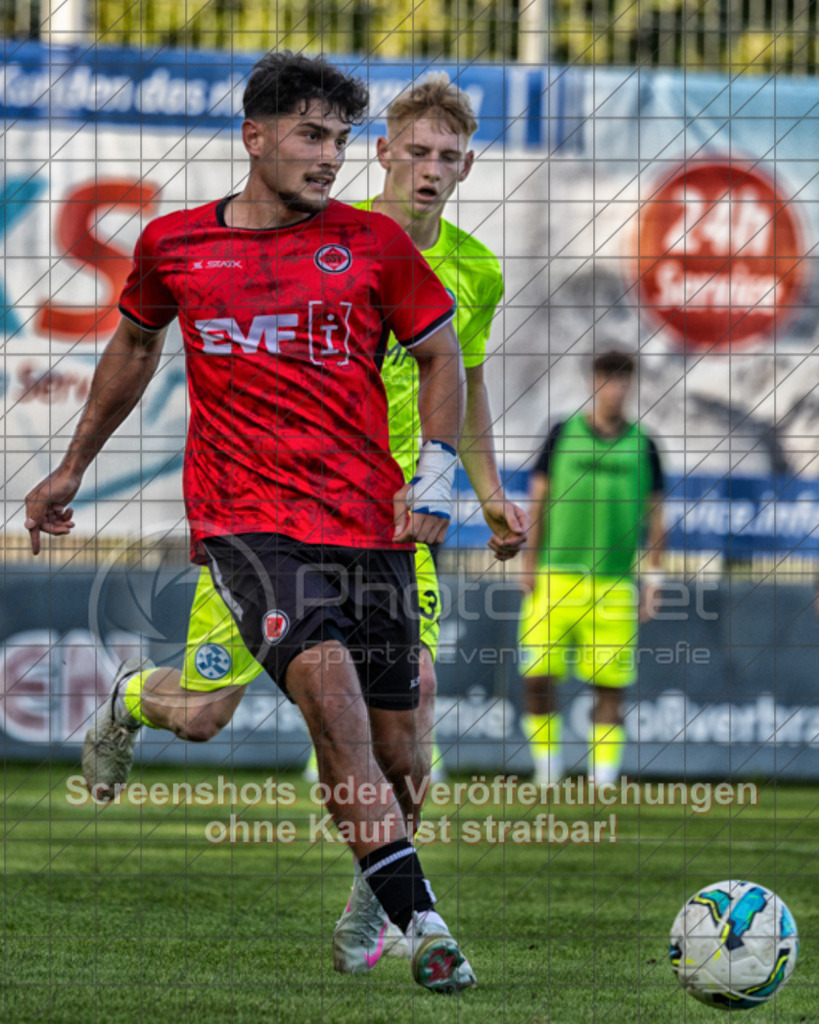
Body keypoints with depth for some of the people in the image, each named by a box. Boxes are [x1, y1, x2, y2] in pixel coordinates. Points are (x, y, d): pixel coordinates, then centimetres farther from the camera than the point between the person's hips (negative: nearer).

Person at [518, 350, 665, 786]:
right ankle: (547, 762, 12)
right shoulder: (562, 436, 6)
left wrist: (653, 578, 5)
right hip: (556, 578, 0)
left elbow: (654, 516, 11)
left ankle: (603, 775, 2)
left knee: (610, 684, -3)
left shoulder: (641, 447, 8)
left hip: (614, 583, 0)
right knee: (537, 675, -6)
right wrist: (529, 564, 1)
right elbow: (537, 501, 8)